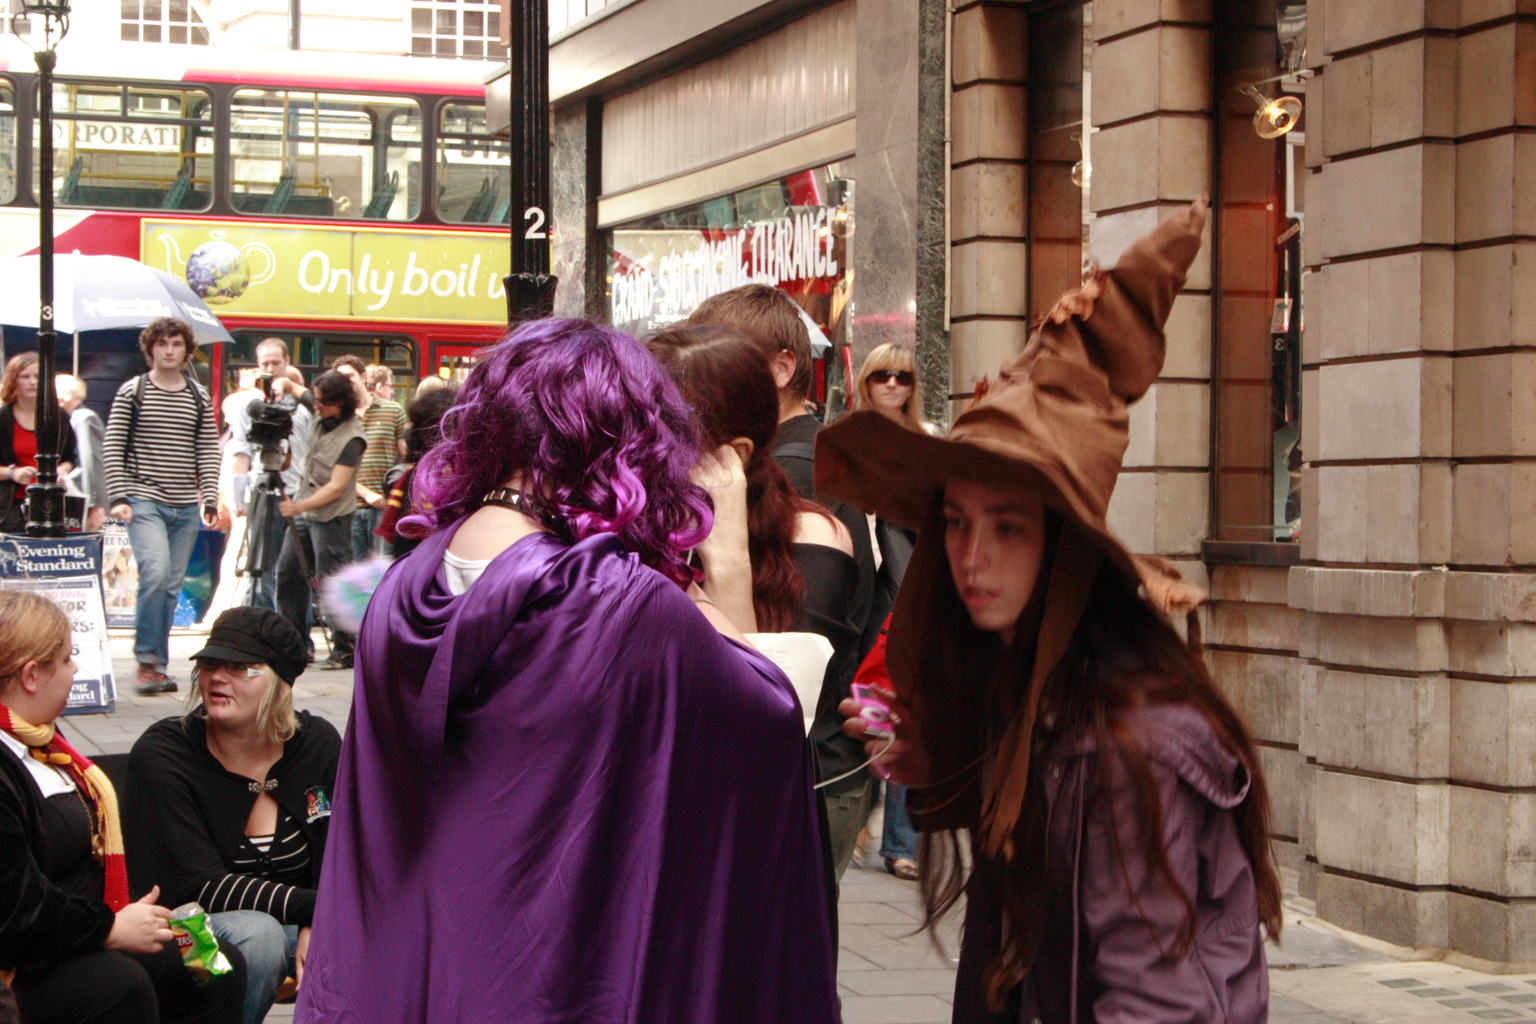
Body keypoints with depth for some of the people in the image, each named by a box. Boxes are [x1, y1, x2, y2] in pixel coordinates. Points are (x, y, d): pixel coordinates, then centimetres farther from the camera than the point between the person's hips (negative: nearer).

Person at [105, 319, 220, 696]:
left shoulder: (199, 396, 11)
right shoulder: (132, 391, 2)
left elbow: (208, 452, 10)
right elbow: (114, 448, -1)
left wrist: (211, 500, 1)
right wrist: (118, 497, -9)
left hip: (185, 507, 4)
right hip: (144, 500, -4)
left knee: (172, 586, 5)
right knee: (155, 572, -22)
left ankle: (158, 666, 14)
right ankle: (148, 661, -12)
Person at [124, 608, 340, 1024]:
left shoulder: (319, 744, -1)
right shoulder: (162, 755, -14)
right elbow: (201, 887, -21)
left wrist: (316, 928, -24)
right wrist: (315, 907, -30)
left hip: (292, 927, 4)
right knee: (255, 932, -35)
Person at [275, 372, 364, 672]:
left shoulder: (351, 438, -18)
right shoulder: (319, 422, 6)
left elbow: (336, 488, -22)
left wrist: (300, 506, -28)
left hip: (331, 518, -9)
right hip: (303, 512, 9)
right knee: (288, 575, 10)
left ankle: (345, 649, 0)